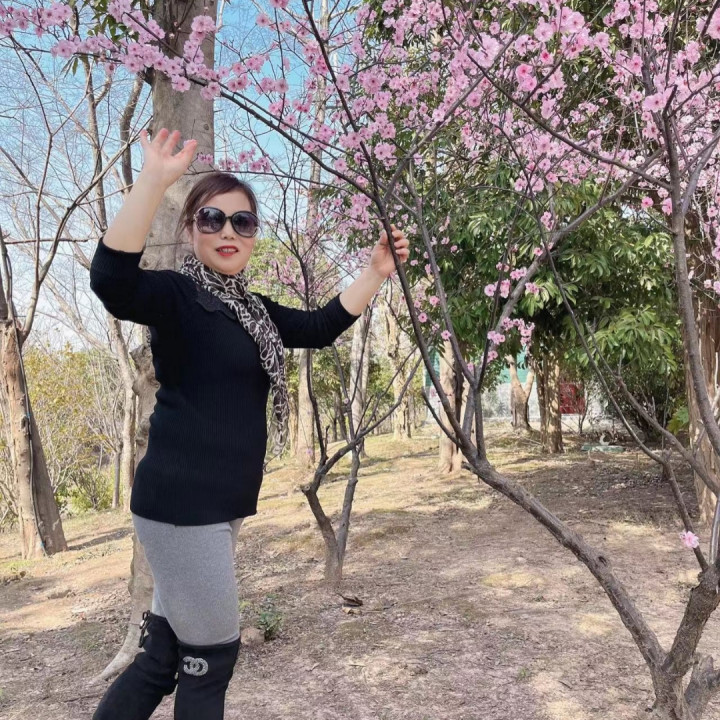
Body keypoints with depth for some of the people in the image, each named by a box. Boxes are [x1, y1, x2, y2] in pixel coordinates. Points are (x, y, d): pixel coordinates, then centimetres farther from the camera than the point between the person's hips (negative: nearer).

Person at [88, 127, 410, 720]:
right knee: (211, 657, 3)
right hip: (181, 503, -8)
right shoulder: (176, 295, -11)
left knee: (165, 654, 16)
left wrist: (377, 270, 13)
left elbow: (321, 327, 19)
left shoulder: (252, 310, 14)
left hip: (219, 505, 8)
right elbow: (111, 280, -31)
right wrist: (154, 181, -38)